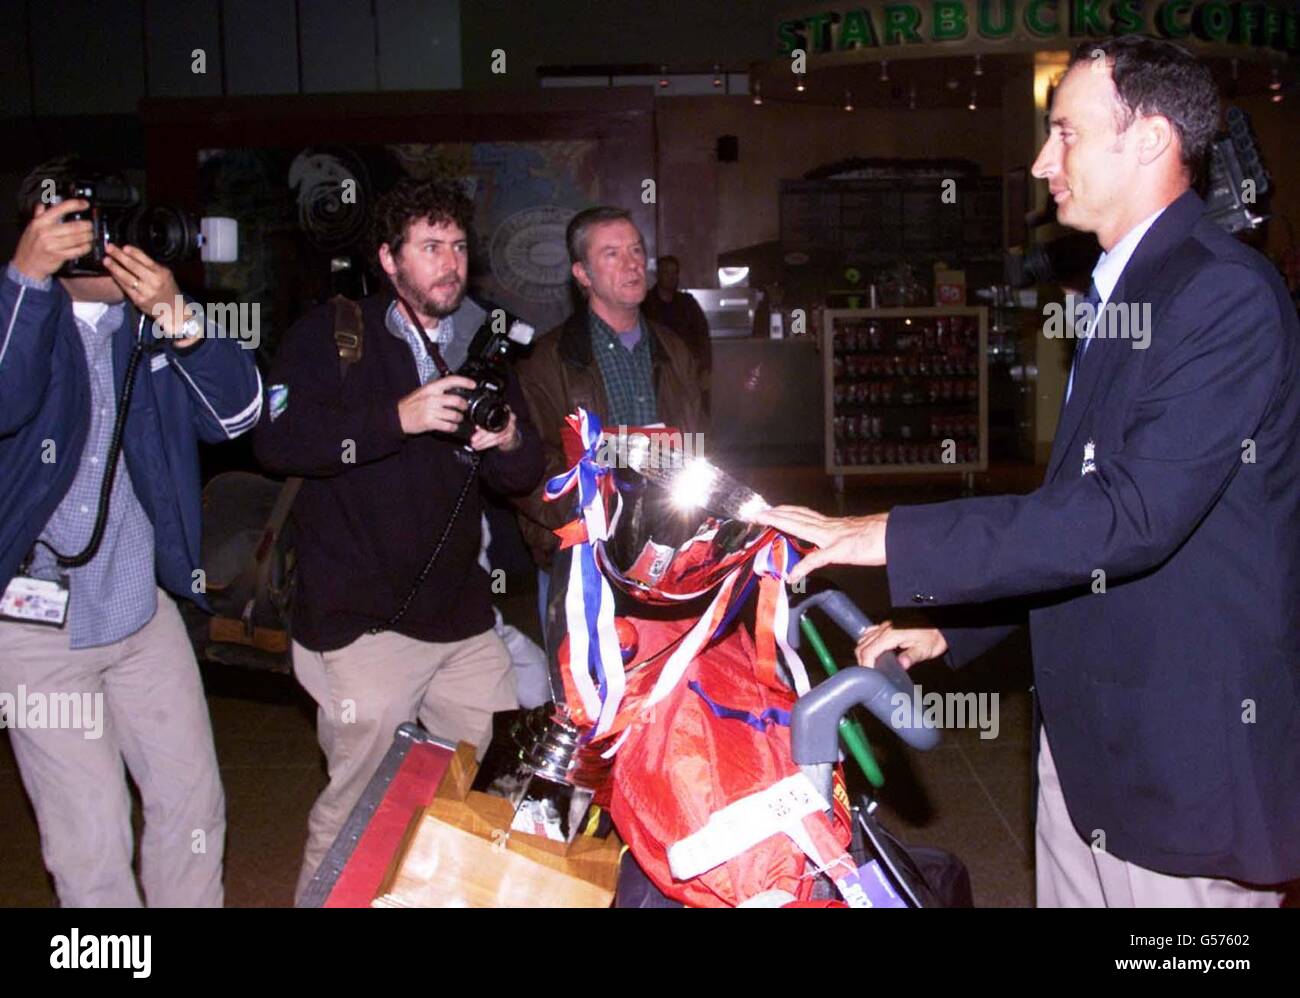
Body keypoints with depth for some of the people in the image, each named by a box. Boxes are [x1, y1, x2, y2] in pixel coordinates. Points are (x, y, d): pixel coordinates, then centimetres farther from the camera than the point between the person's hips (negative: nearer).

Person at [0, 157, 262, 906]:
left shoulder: (153, 321, 3)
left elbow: (239, 411, -10)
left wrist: (177, 317, -23)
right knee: (91, 844, 3)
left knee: (195, 808, 12)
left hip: (144, 610, 4)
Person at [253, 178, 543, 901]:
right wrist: (399, 418, -25)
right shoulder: (333, 333, 1)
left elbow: (522, 479, 15)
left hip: (464, 617, 5)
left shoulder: (481, 344, 15)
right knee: (356, 812, -6)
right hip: (364, 620, -5)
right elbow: (279, 440, -15)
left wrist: (510, 442, -10)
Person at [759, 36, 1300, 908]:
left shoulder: (1226, 294, -17)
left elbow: (1135, 513, -27)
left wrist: (895, 540, -27)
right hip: (1085, 731, 9)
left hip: (1186, 746, -9)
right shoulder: (1120, 292, 13)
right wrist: (952, 630, 12)